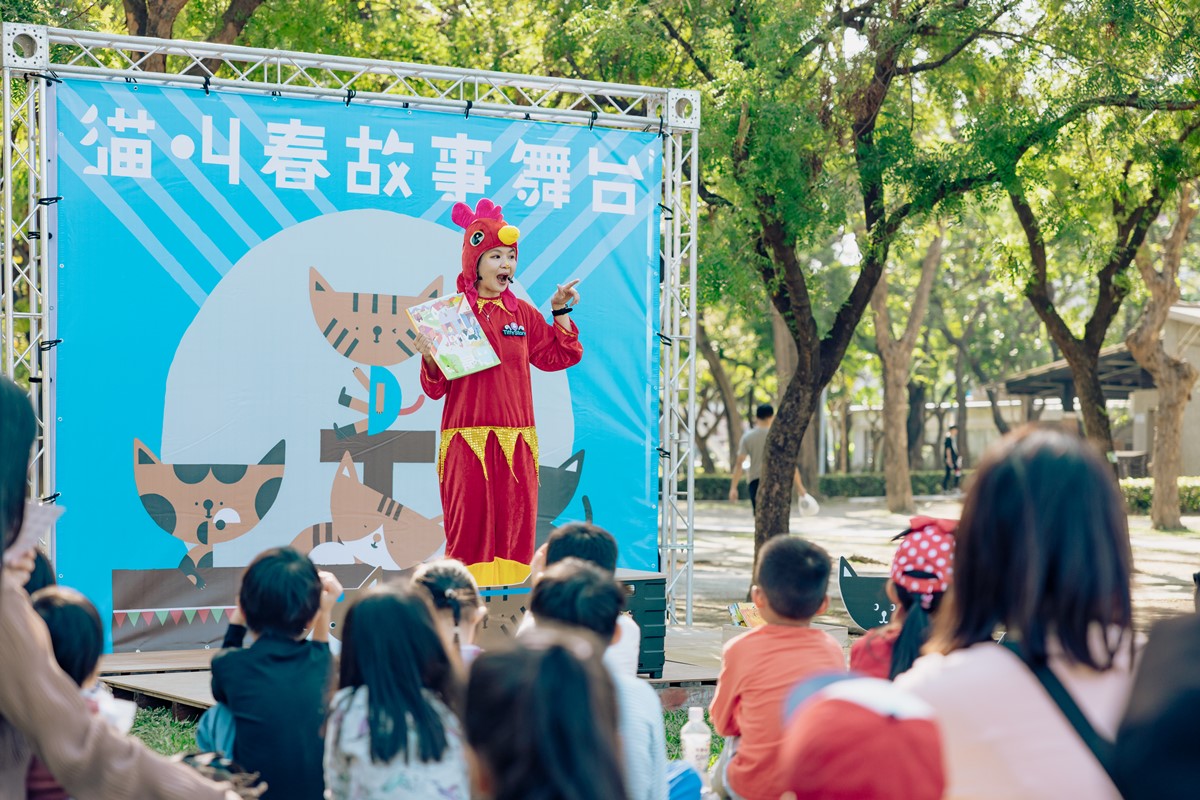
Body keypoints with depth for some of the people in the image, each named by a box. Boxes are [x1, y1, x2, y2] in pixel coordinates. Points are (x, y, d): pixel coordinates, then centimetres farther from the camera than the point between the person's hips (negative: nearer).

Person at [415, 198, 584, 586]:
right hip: (467, 439, -4)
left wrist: (560, 312, 12)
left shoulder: (523, 314, 12)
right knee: (469, 522, -5)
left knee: (514, 522, 2)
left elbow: (560, 357, 18)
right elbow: (436, 386, 0)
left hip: (515, 440, 4)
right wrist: (429, 358, -20)